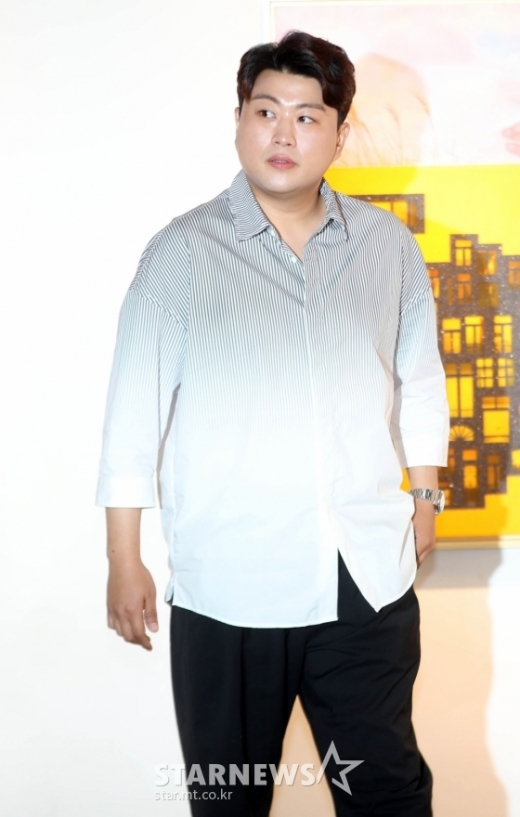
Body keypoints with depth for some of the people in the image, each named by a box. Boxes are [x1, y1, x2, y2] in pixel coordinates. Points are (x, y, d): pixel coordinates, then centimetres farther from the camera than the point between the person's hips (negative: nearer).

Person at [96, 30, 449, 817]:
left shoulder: (389, 245, 2)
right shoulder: (181, 251, -7)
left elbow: (420, 381, 14)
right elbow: (135, 411, -6)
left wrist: (425, 495, 17)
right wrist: (125, 561, -5)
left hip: (370, 577, 2)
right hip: (230, 583, -2)